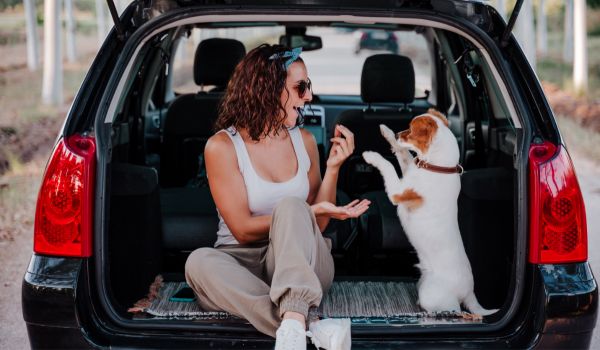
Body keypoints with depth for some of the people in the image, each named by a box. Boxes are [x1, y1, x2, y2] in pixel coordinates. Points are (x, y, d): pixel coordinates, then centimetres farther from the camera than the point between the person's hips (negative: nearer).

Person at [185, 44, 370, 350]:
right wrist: (306, 214, -17)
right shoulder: (222, 146, -6)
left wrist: (333, 166, -5)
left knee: (289, 205, -29)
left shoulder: (304, 141, 7)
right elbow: (243, 230, -10)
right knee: (199, 261, -35)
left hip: (301, 266, 2)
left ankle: (294, 324, -50)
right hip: (244, 263, -2)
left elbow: (316, 226, 6)